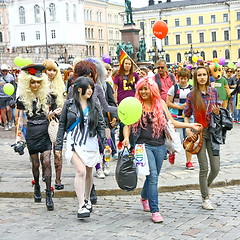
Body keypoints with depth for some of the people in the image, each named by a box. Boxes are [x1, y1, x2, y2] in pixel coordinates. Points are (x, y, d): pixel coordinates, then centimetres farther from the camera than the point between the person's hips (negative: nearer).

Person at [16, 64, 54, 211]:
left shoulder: (45, 95, 5)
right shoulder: (23, 98, 1)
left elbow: (47, 114, 9)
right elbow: (21, 118, 6)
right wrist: (18, 136, 3)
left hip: (45, 132, 0)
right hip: (31, 133, 0)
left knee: (47, 162, -9)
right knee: (35, 163, 7)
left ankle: (49, 194, -6)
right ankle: (37, 187, 32)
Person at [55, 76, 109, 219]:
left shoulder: (95, 106, 6)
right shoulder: (69, 104, 1)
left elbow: (101, 126, 7)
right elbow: (62, 125, 5)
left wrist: (105, 143, -2)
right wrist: (59, 145, 3)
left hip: (90, 143, 3)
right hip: (74, 143, -2)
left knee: (89, 173, 12)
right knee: (81, 171, -16)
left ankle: (87, 200, 33)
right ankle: (81, 206, -13)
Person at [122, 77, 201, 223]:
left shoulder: (161, 103, 8)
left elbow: (171, 122, 15)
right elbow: (128, 125, -1)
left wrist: (190, 125, 9)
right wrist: (126, 138, -20)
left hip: (160, 145, 4)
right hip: (144, 145, -4)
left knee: (153, 176, 15)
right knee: (153, 176, -13)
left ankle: (144, 197, 44)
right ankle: (155, 211, -7)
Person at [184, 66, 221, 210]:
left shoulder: (214, 92, 5)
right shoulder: (191, 95, 0)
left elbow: (219, 111, 13)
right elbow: (187, 115, 5)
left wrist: (217, 112, -10)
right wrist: (188, 130, -8)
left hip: (212, 132, 2)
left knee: (216, 168, 1)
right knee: (204, 168, -2)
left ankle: (206, 186, 32)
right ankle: (205, 198, 11)